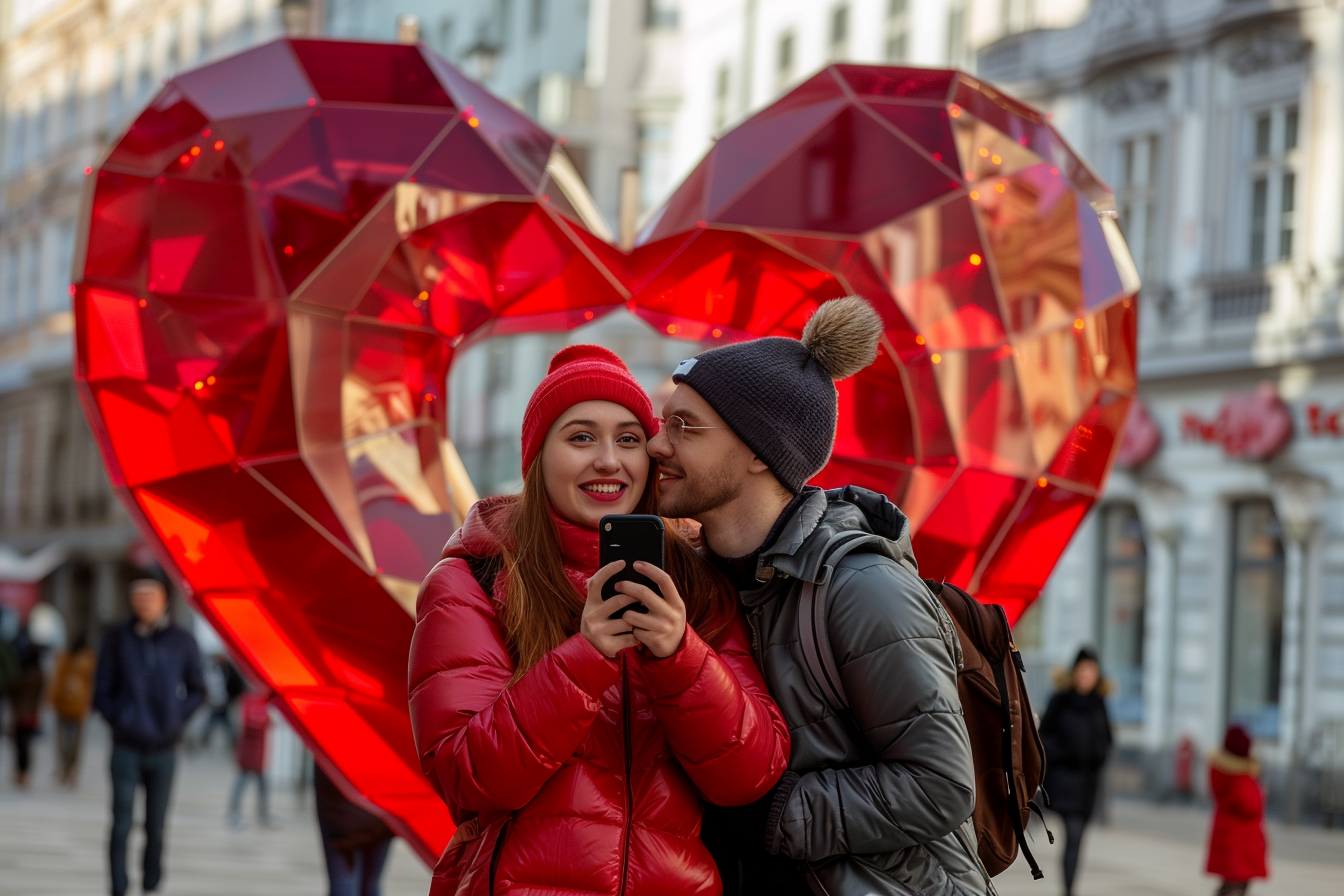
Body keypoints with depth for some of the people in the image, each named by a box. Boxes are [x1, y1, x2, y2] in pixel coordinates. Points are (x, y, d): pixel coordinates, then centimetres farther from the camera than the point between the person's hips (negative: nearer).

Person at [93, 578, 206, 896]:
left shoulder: (182, 641, 1)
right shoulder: (117, 640, 0)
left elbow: (197, 689, 11)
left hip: (164, 750, 1)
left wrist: (176, 719, 0)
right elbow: (101, 692, 5)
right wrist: (121, 720, -6)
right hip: (126, 749, -1)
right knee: (121, 826, -5)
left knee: (156, 828, 4)